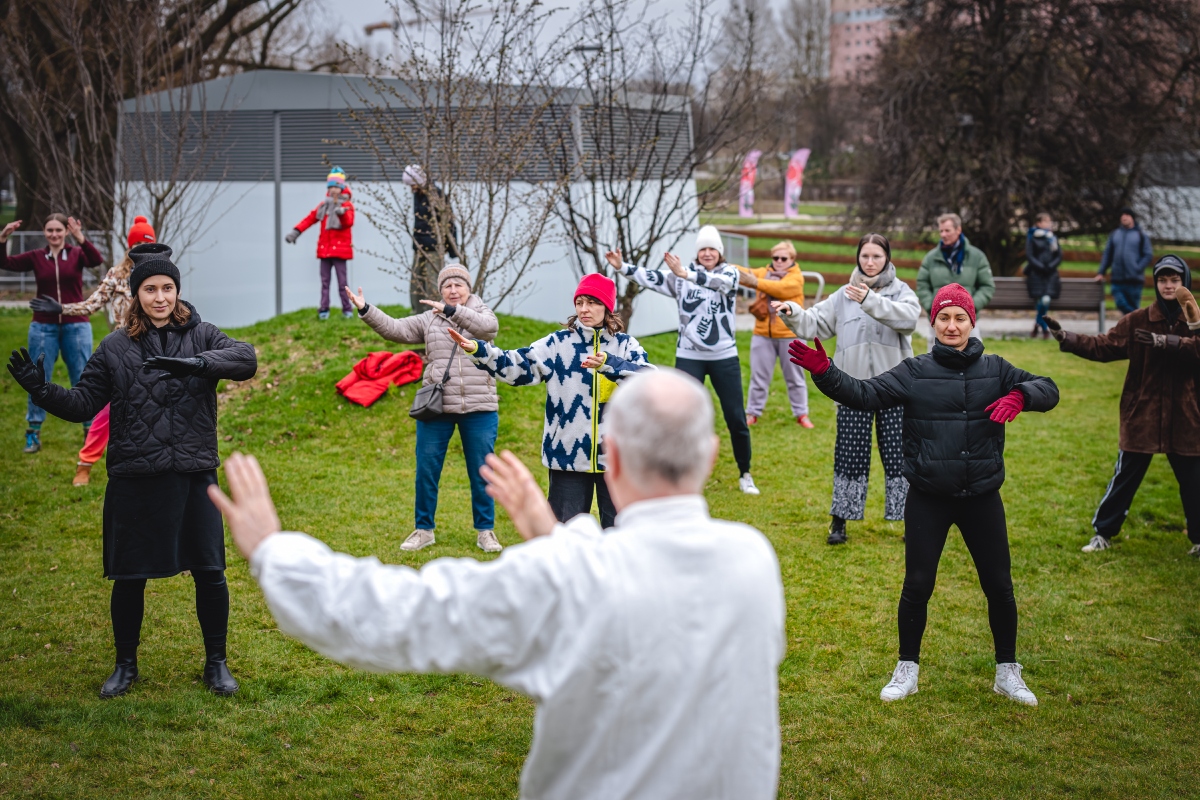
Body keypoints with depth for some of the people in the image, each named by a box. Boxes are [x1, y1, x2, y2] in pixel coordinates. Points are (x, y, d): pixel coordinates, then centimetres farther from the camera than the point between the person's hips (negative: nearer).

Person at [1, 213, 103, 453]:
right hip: (43, 327, 1)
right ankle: (33, 435, 13)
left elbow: (97, 260, -22)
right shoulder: (36, 257, 3)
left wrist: (80, 238, -38)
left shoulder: (77, 254, -1)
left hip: (76, 326, -1)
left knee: (83, 380, 7)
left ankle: (91, 432, 17)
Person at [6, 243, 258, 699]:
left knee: (210, 572, 2)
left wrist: (195, 363, -30)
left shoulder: (200, 336, 3)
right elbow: (83, 404, 3)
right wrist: (41, 390, -15)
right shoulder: (116, 347, 5)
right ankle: (125, 665, 27)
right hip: (133, 479, 1)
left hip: (194, 476, 0)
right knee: (129, 576, 8)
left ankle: (216, 663, 19)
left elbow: (245, 359, -14)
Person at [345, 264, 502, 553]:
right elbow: (395, 329, 1)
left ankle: (485, 531, 16)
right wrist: (365, 310, -13)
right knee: (426, 472, 5)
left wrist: (451, 310, -31)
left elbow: (488, 326, -19)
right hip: (436, 409, 2)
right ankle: (424, 529, 18)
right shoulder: (429, 320, 9)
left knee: (481, 473, 5)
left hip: (479, 409, -1)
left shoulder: (480, 313, 4)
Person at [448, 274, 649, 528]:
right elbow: (518, 365, -6)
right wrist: (477, 350, -19)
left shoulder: (626, 345, 2)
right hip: (568, 454, 1)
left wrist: (608, 364, -32)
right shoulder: (558, 343, 4)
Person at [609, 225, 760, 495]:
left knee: (736, 418, 6)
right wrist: (622, 267, -29)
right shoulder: (681, 276, 0)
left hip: (725, 357, 0)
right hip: (689, 357, 0)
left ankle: (745, 475, 23)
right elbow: (653, 278, -12)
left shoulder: (730, 273, -5)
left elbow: (719, 282, -27)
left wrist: (686, 274, -43)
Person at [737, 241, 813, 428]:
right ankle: (752, 413, 16)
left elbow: (781, 288, -23)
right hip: (763, 334, 3)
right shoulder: (764, 272, 9)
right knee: (759, 376, 7)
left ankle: (801, 414, 16)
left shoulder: (796, 277, -3)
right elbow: (746, 273, -9)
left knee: (794, 377, 8)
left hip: (789, 335, -3)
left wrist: (755, 282, -35)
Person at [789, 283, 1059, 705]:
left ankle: (1007, 672, 24)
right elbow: (865, 394, -11)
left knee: (999, 586, 7)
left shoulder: (994, 370, 3)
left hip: (982, 497, 2)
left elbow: (1048, 390, 0)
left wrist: (1020, 395, -22)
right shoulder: (914, 373, -3)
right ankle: (907, 670, 20)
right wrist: (824, 372, -27)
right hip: (927, 499, -1)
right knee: (917, 585, 3)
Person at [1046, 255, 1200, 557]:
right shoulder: (1137, 321, 0)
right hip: (1142, 414, 0)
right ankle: (1102, 533, 17)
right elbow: (1103, 346, -6)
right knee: (1125, 477, 7)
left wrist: (1164, 342, -30)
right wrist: (1065, 337, -19)